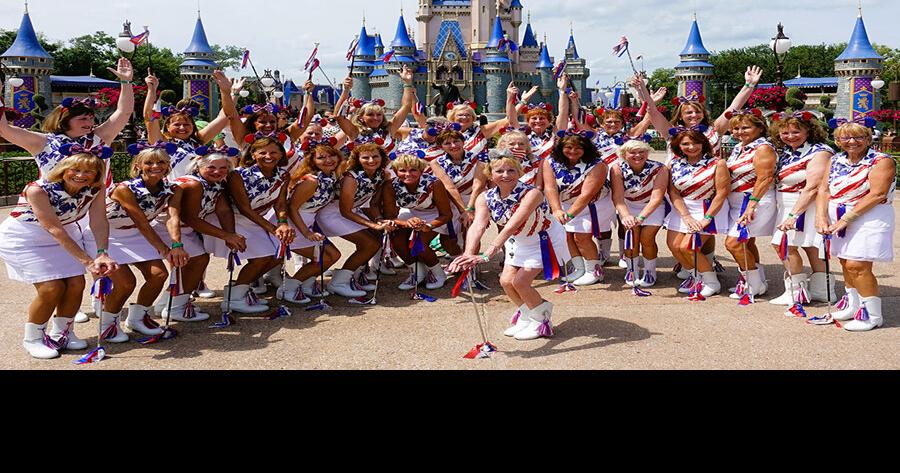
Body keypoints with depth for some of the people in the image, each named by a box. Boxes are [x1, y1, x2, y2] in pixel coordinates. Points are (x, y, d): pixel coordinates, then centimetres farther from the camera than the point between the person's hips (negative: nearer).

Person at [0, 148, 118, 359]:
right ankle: (32, 339, 12)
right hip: (24, 238, -5)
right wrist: (87, 261, -36)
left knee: (76, 284, -3)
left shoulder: (96, 189, -17)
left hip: (66, 236, 5)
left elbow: (99, 222, -24)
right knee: (51, 288, -12)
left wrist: (102, 253, -41)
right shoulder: (38, 189, -32)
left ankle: (60, 334, 21)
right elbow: (54, 229, -34)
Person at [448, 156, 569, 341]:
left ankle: (541, 321, 14)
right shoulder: (485, 198, -19)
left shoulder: (531, 194, -35)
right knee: (506, 280, -2)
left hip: (544, 241, -5)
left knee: (520, 281, -13)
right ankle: (527, 317, 28)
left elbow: (511, 227, -47)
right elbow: (477, 226, -36)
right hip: (518, 242, 6)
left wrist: (486, 255, -57)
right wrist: (468, 254, -55)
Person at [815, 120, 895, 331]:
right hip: (837, 218, 6)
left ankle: (872, 315, 0)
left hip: (870, 218, -6)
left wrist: (846, 218, -20)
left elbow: (877, 195, -18)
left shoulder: (881, 161, -9)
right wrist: (821, 216, -11)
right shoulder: (835, 161, 10)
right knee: (845, 263, 13)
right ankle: (852, 305, 31)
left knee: (856, 265, -12)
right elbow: (824, 189, 5)